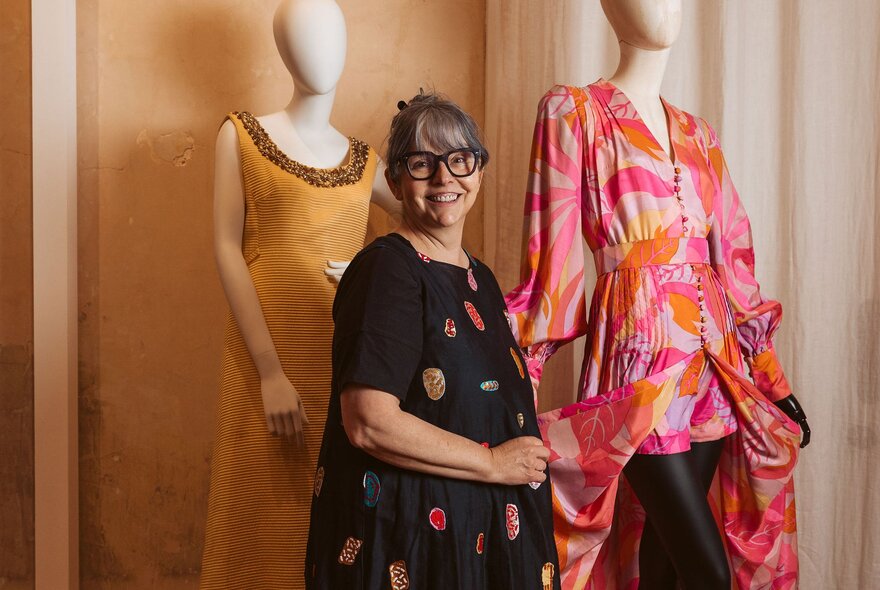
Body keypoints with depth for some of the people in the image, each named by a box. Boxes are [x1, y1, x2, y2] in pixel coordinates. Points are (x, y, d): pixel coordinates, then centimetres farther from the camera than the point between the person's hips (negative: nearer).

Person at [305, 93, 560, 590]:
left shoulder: (481, 279, 10)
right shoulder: (387, 270, -15)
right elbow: (369, 423, -24)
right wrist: (494, 463, -15)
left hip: (486, 528, 8)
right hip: (404, 534, -8)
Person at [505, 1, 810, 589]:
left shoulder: (697, 133, 16)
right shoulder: (575, 111, -1)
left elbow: (732, 257, 17)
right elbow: (551, 257, -4)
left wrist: (774, 379, 17)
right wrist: (518, 380, -7)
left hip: (714, 362, 6)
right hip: (641, 354, -5)